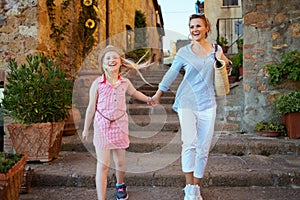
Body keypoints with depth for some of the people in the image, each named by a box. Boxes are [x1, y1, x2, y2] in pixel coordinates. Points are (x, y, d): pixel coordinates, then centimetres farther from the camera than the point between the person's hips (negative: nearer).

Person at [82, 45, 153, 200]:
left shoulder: (125, 82, 0)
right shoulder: (97, 84, -8)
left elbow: (134, 93, 25)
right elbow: (91, 108, -1)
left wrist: (148, 99, 22)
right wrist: (86, 129, 5)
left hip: (120, 125, 3)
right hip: (102, 125, -3)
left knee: (120, 161, 14)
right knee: (103, 164, -5)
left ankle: (120, 185, 42)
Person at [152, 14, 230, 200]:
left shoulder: (216, 49, 8)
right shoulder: (184, 52, 1)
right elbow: (171, 73, 10)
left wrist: (224, 61, -4)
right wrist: (158, 94, 15)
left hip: (207, 104, 3)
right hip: (187, 103, -2)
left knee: (203, 148, 4)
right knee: (189, 143, -20)